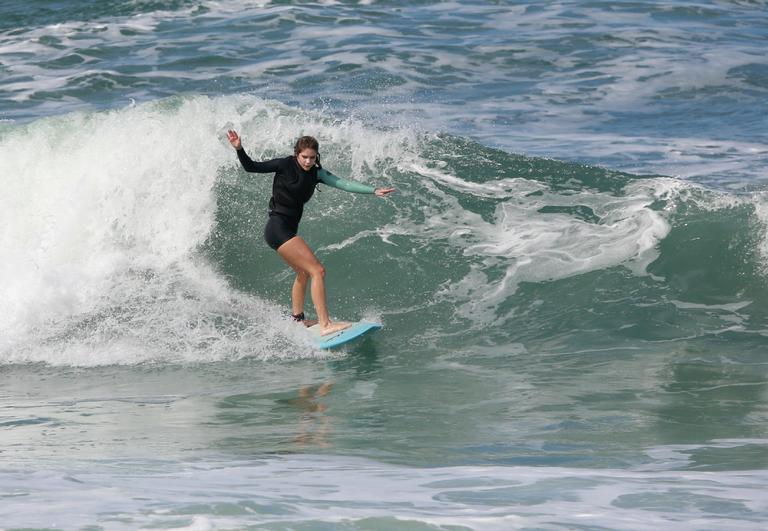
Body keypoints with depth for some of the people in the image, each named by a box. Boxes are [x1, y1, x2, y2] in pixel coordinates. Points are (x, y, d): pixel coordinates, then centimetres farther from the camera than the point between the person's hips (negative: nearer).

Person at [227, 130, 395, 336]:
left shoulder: (316, 173, 6)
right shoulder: (285, 165, -10)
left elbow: (343, 183, 1)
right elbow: (251, 167, -6)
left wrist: (373, 191, -6)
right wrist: (239, 149, -22)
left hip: (289, 230, 9)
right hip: (278, 228, -9)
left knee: (303, 274, 27)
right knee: (318, 271, -15)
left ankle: (297, 320, 43)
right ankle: (325, 325, -19)